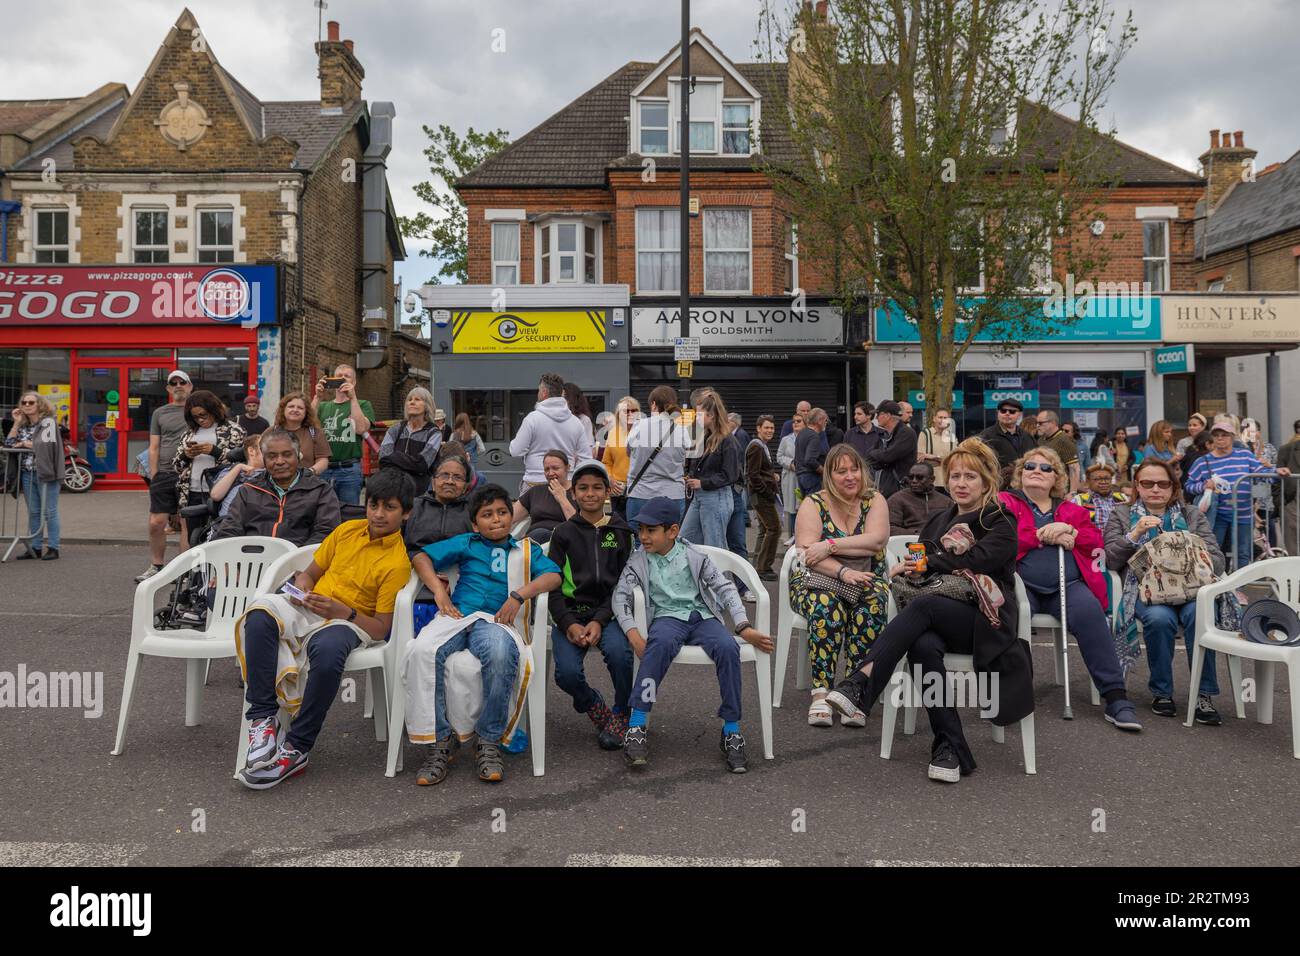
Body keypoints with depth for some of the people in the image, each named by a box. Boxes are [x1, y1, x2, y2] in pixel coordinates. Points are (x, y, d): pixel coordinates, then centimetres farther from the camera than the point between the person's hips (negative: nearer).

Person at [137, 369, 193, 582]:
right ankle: (155, 567, 14)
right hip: (164, 475, 2)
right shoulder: (159, 413, 14)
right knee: (156, 523, -1)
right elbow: (154, 448, 11)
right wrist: (154, 478, 3)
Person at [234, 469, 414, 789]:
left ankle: (296, 749, -28)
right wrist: (301, 587, -5)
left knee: (328, 651, -41)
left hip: (348, 622, -5)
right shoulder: (348, 530, 10)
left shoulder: (398, 563, -6)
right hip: (307, 610, 5)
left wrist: (342, 611, -22)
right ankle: (263, 717, -26)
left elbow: (381, 629, -8)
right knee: (260, 615, -30)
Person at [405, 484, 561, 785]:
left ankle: (489, 742, -23)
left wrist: (519, 595, -7)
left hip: (493, 620, -1)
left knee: (502, 653, -39)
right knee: (423, 651, -33)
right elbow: (421, 557, 20)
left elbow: (553, 576, 8)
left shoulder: (526, 549, 25)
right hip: (456, 615, 1)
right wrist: (439, 592, 3)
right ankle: (439, 741, -22)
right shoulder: (466, 544, 26)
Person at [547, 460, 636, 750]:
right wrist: (569, 624, -13)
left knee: (618, 651, -32)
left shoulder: (621, 532, 11)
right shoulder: (564, 533, 10)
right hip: (571, 614, 0)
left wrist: (599, 621, -12)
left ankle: (621, 713, -2)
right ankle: (593, 705, 10)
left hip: (609, 612, 0)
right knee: (567, 673, -26)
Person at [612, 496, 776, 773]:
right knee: (661, 643, -39)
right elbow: (620, 595, -1)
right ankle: (636, 725, -35)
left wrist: (744, 628, -6)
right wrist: (633, 634, -17)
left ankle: (732, 731, -19)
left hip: (701, 615, 1)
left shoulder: (692, 555, 5)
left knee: (727, 647, -32)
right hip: (667, 617, -1)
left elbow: (724, 587, 4)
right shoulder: (638, 560, 7)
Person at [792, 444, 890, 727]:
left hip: (866, 580, 2)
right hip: (818, 580, -1)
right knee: (827, 607, -35)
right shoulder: (813, 504, 2)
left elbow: (877, 540, -12)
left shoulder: (874, 501, 8)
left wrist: (829, 546, -18)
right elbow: (806, 552, -12)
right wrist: (843, 571, -26)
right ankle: (820, 693, -34)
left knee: (874, 604, -32)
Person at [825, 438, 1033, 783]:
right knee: (923, 645, -34)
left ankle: (860, 684, -47)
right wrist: (913, 566, -12)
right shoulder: (939, 522, 24)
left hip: (983, 620, -4)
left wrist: (928, 563, -16)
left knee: (923, 604, -35)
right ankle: (950, 748, -31)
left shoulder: (1001, 524, 8)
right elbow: (922, 561, 12)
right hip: (941, 618, 4)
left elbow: (978, 558, -11)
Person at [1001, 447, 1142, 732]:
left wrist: (1069, 532, -4)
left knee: (1089, 612, -30)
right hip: (1022, 585, -2)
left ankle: (1116, 698, -27)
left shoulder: (1072, 510, 27)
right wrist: (1042, 536, -5)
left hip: (1068, 586, 3)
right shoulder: (1005, 502, 16)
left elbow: (1096, 542, 15)